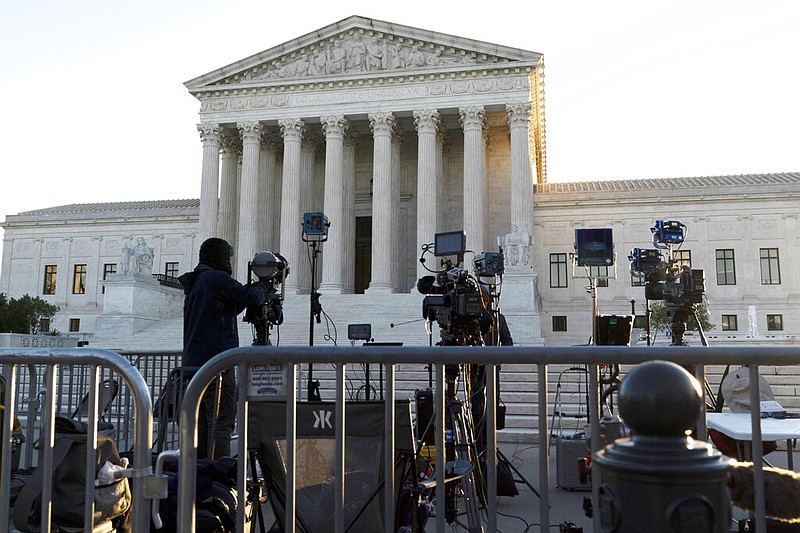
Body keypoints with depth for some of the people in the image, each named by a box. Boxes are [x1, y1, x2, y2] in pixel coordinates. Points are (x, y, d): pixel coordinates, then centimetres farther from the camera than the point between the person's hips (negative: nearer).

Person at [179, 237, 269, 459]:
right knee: (221, 421, -7)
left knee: (201, 422, 11)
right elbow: (251, 296, -10)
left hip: (193, 363, 9)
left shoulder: (193, 283, 19)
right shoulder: (216, 278, -10)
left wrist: (251, 290, 19)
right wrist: (262, 288, 11)